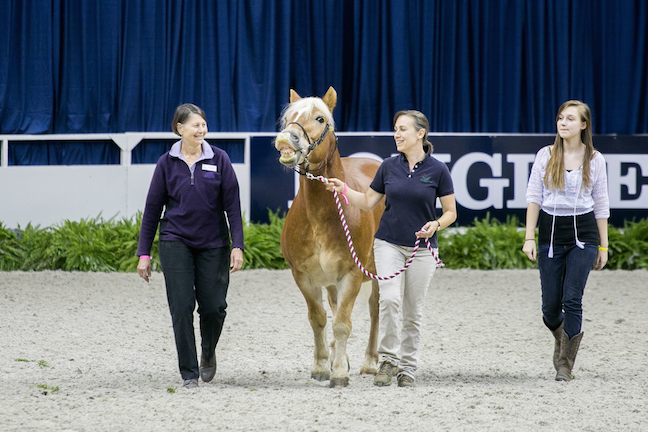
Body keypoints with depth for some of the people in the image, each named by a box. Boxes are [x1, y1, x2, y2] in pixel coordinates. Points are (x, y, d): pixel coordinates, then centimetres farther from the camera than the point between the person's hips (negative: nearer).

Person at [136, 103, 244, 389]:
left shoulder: (219, 160, -1)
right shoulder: (167, 163, 0)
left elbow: (232, 205, -1)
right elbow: (153, 208, 4)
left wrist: (237, 246, -9)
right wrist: (144, 253, 2)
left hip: (213, 244, 0)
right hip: (176, 243, 0)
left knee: (213, 307, -1)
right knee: (182, 308, -7)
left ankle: (208, 353, 30)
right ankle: (189, 374, 2)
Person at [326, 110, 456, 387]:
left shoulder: (437, 170, -5)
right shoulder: (389, 167, 3)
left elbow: (451, 212, 0)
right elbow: (368, 203, 10)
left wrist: (436, 224, -19)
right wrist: (343, 190, -4)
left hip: (422, 247, -1)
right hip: (389, 244, 1)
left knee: (413, 311, 4)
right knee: (389, 298, -19)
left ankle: (408, 368, 16)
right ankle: (389, 359, -9)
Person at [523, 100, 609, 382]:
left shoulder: (594, 159, 2)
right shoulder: (546, 156, 2)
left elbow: (601, 204, 7)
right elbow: (534, 198, 3)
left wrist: (603, 246, 6)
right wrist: (529, 237, -3)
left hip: (583, 234, -1)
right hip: (551, 233, 1)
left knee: (572, 300, -10)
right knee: (550, 304, 1)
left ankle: (565, 364, -2)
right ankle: (560, 337, 35)